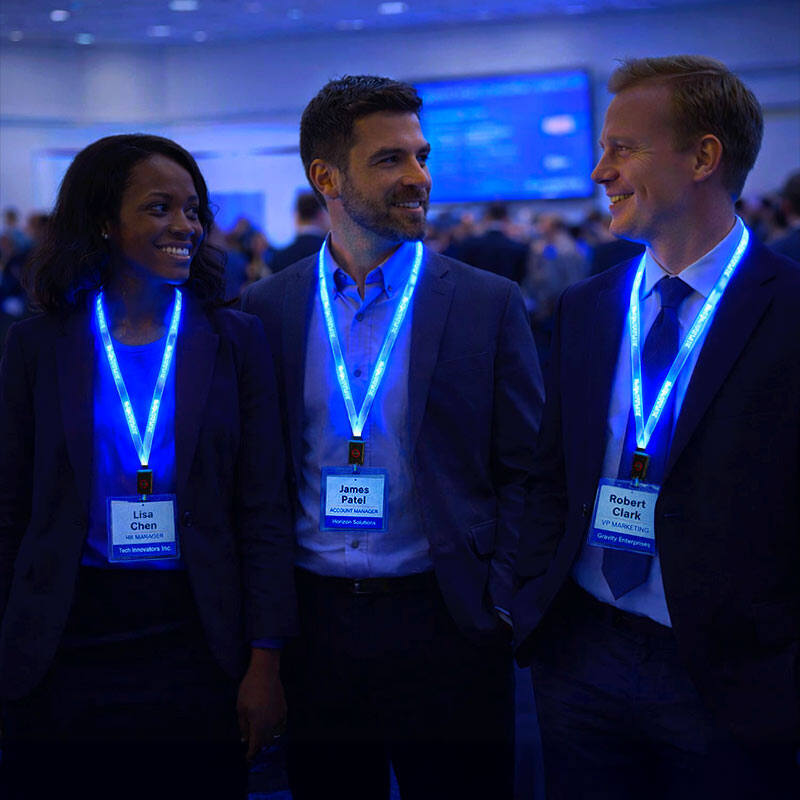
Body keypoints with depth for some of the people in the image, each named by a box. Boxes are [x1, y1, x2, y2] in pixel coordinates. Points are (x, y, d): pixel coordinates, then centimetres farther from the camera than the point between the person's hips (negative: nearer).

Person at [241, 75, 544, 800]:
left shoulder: (489, 304, -1)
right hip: (311, 625, 2)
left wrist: (500, 606, -7)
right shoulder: (266, 309, 4)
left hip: (443, 626, -1)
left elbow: (524, 471, 1)